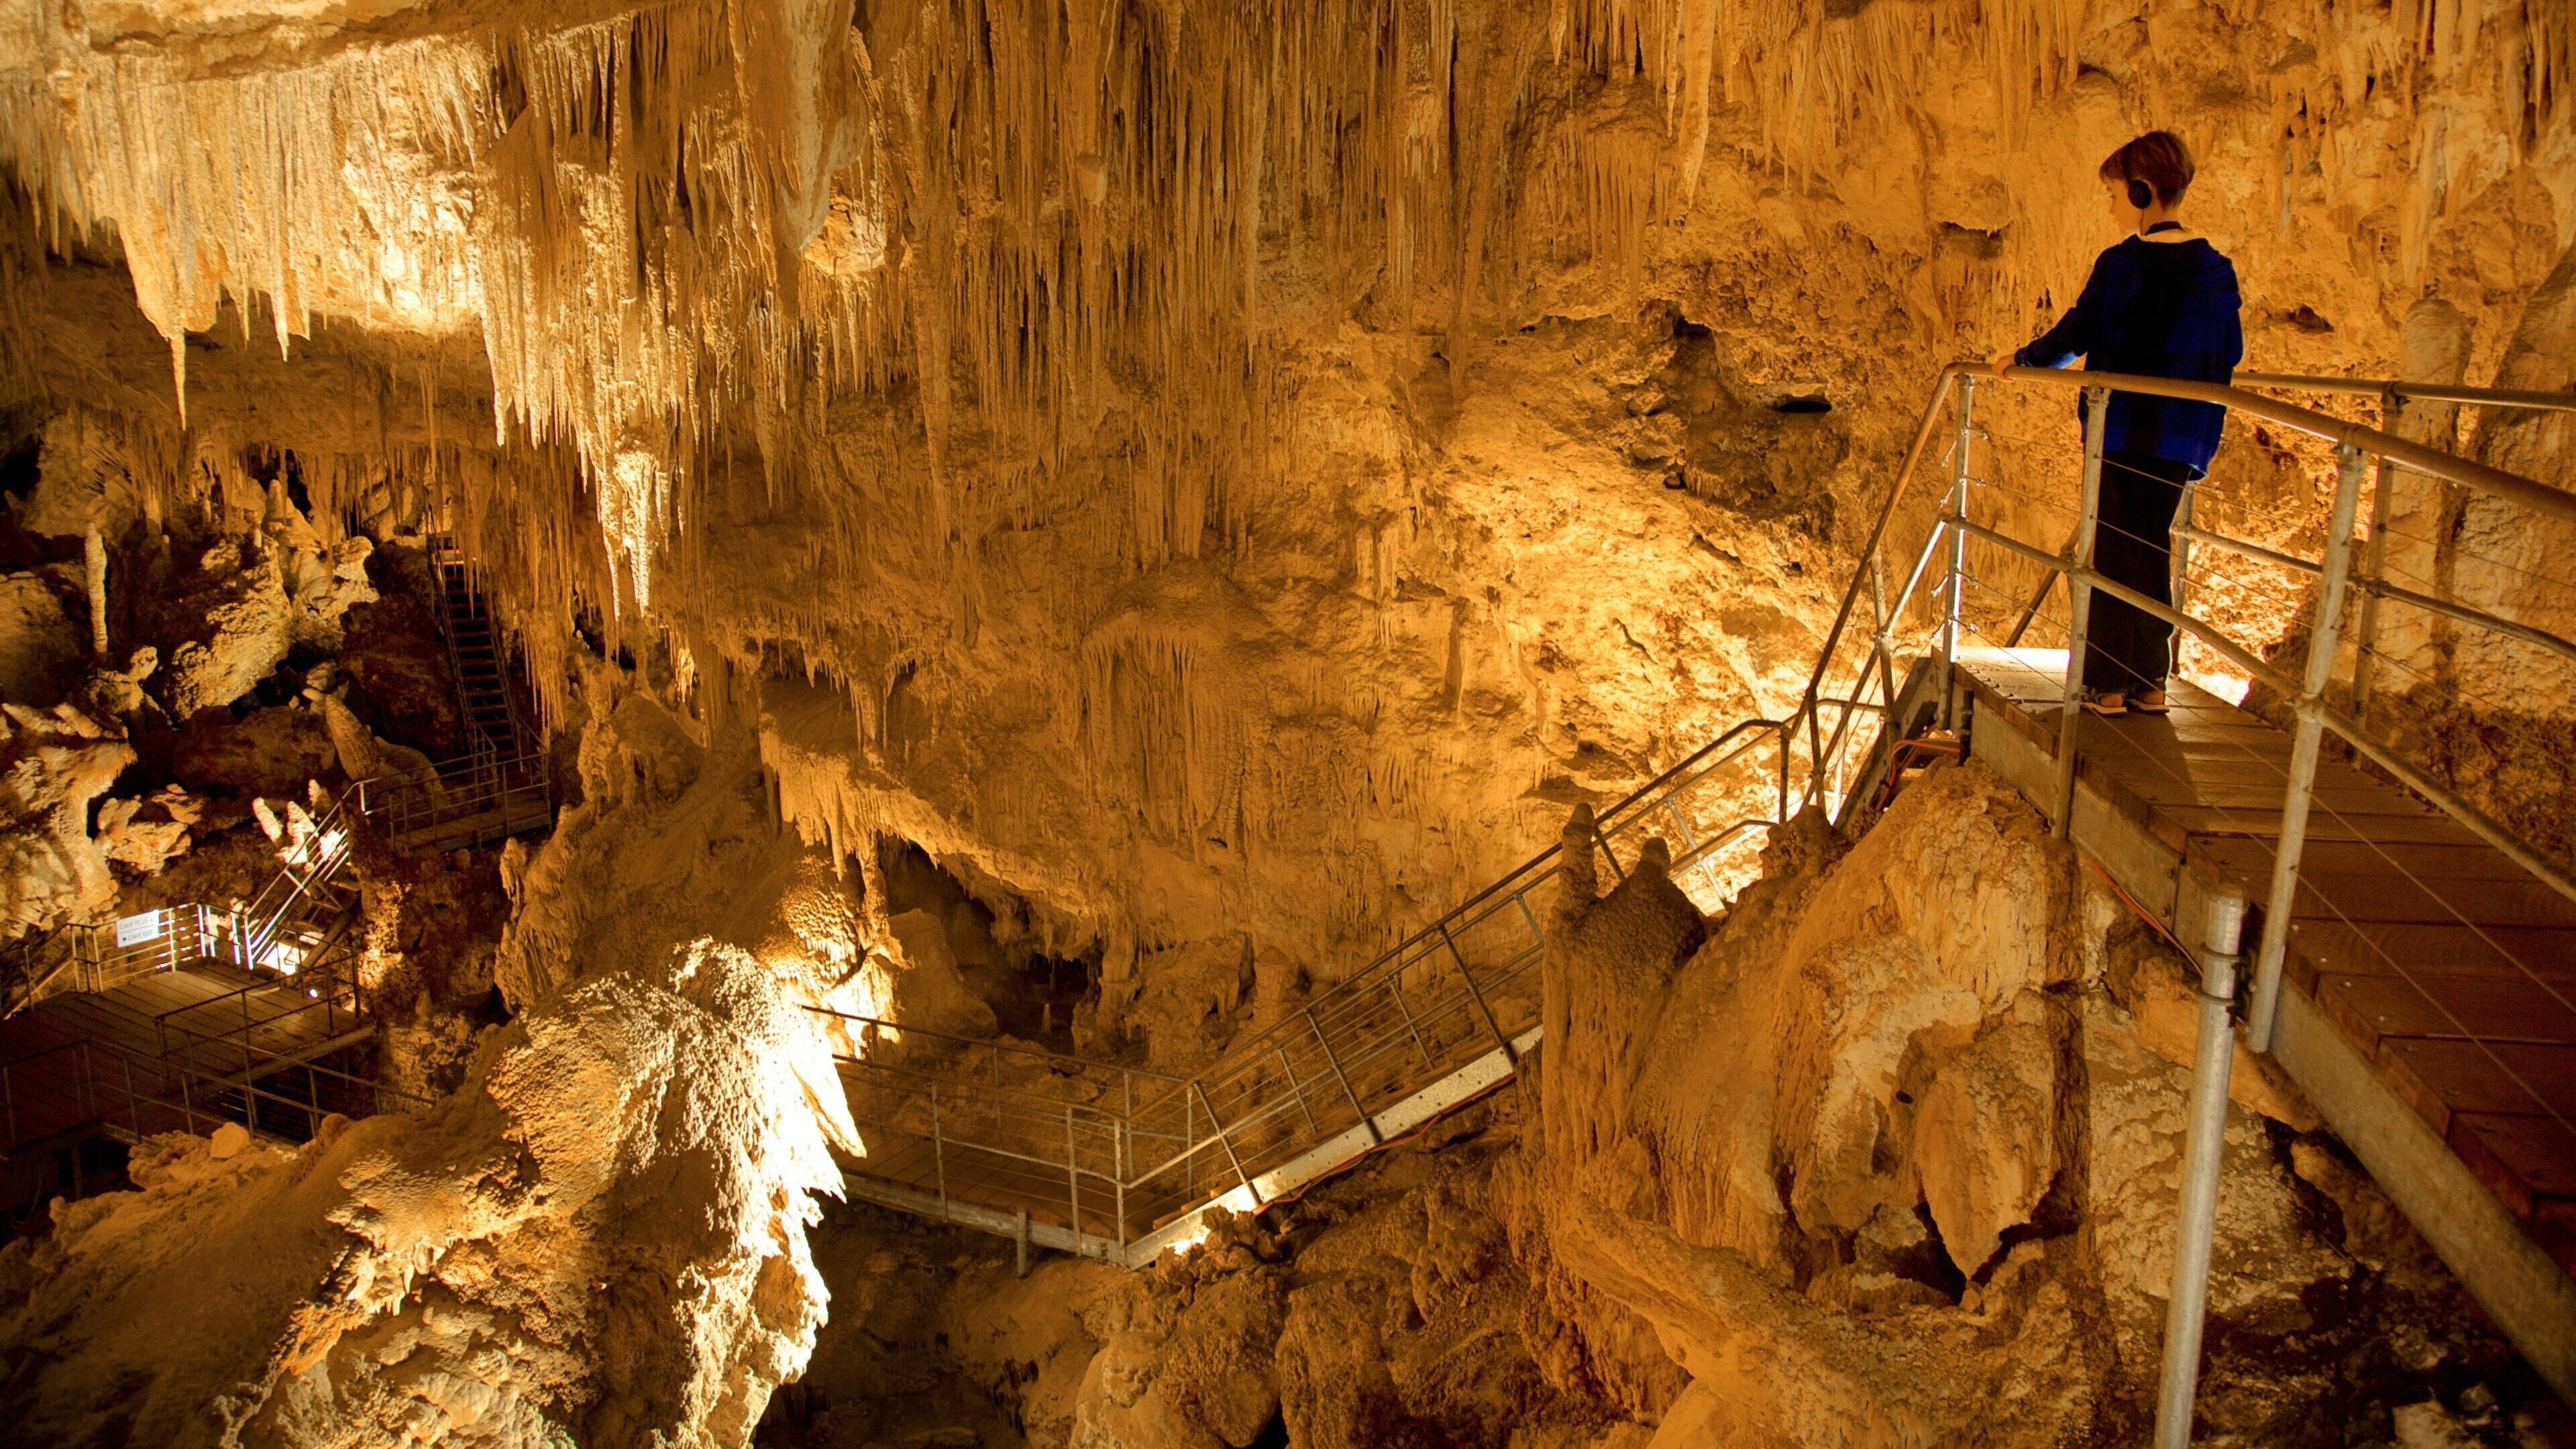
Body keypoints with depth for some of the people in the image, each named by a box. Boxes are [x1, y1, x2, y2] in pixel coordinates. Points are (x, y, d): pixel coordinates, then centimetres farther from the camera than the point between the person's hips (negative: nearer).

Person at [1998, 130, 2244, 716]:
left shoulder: (2122, 264, -11)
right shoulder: (2216, 268, 5)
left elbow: (2072, 339, -8)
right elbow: (2231, 354, 10)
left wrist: (2020, 360, 9)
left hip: (2124, 430, -5)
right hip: (2184, 438, 5)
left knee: (2114, 551, 1)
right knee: (2153, 548, 14)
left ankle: (2108, 686, 2)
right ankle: (2150, 682, 17)